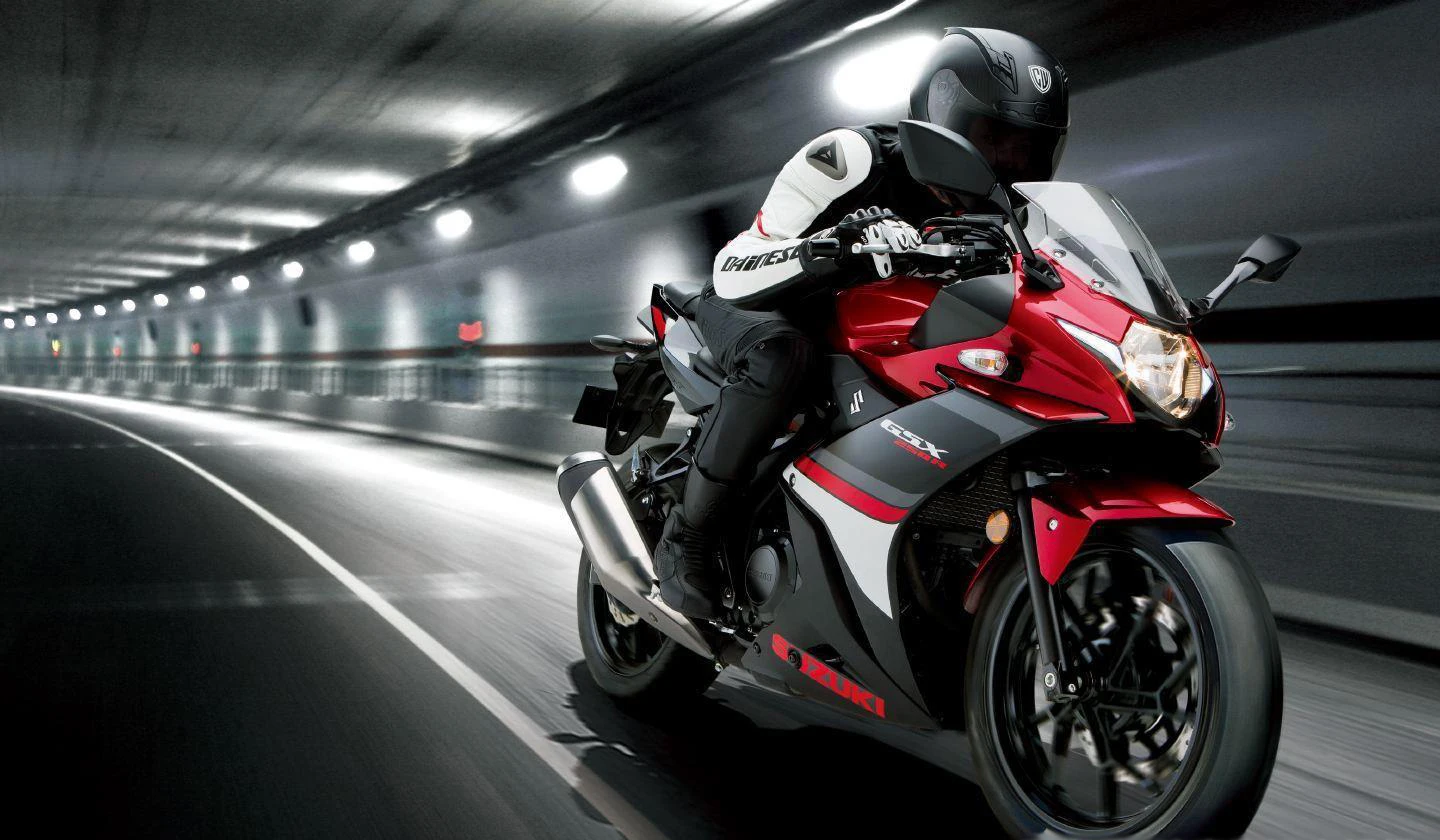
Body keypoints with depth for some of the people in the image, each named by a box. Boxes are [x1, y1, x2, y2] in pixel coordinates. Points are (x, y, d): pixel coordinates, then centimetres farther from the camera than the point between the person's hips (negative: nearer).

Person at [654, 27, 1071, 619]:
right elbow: (735, 268, -30)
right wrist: (844, 243, -48)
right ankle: (687, 534, -26)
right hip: (749, 304, -6)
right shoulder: (850, 157, -26)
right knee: (778, 354, -41)